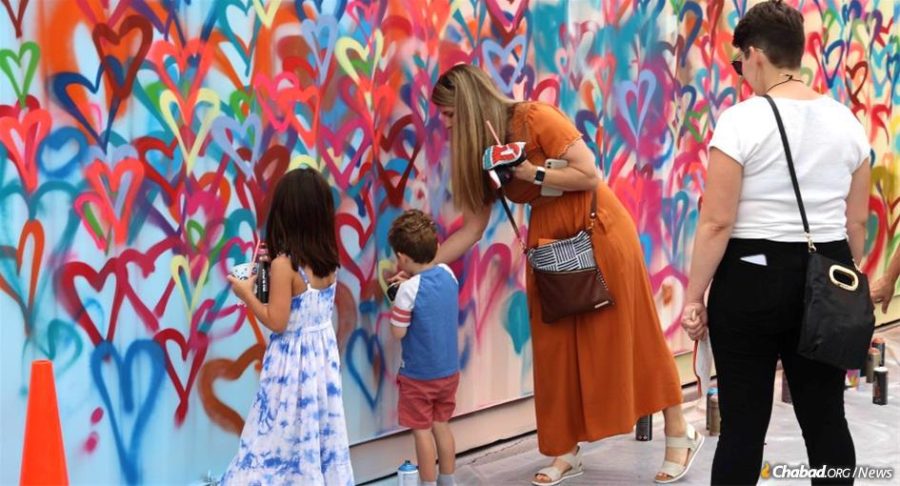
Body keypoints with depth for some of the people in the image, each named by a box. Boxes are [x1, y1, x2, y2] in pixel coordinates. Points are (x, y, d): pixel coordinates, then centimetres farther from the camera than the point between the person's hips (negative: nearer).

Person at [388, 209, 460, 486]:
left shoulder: (409, 290, -24)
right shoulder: (448, 274, -5)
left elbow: (398, 332, -17)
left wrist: (395, 306, -3)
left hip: (418, 376, -6)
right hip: (449, 370, 6)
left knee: (422, 431, 7)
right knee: (442, 426, 18)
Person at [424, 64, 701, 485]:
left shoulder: (536, 118, -18)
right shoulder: (482, 152, 3)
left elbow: (589, 174, -20)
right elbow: (472, 228, 3)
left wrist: (532, 173, -21)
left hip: (597, 230, -6)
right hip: (548, 241, 7)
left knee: (624, 334, 1)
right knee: (556, 345, 5)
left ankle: (679, 436, 16)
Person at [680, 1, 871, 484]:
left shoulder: (741, 121, -12)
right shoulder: (847, 122, 5)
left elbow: (717, 222, -14)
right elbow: (857, 221, 9)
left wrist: (694, 297, -7)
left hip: (752, 278, -5)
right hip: (825, 279, 5)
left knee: (743, 422, 3)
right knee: (825, 417, 11)